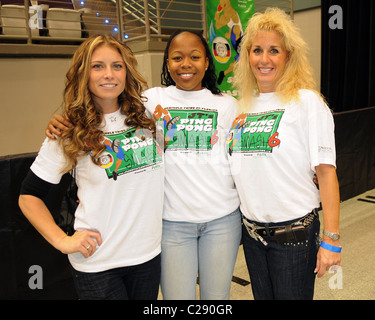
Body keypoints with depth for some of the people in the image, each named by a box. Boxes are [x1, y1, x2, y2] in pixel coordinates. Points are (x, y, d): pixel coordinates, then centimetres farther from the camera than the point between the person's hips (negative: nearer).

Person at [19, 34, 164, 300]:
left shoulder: (146, 115, 0)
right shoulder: (69, 134, -9)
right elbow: (29, 197, -2)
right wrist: (62, 241, -10)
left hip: (149, 252, 4)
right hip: (97, 262, -3)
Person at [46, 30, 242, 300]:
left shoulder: (226, 103, 4)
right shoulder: (152, 100, 0)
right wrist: (63, 123, -12)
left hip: (222, 218, 2)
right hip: (173, 220, -1)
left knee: (217, 296, 16)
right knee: (177, 296, 9)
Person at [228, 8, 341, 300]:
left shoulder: (307, 101, -10)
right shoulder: (244, 105, 6)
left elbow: (326, 172, -14)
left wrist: (331, 239, -16)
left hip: (294, 231, -5)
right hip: (252, 230, 5)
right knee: (262, 295, 19)